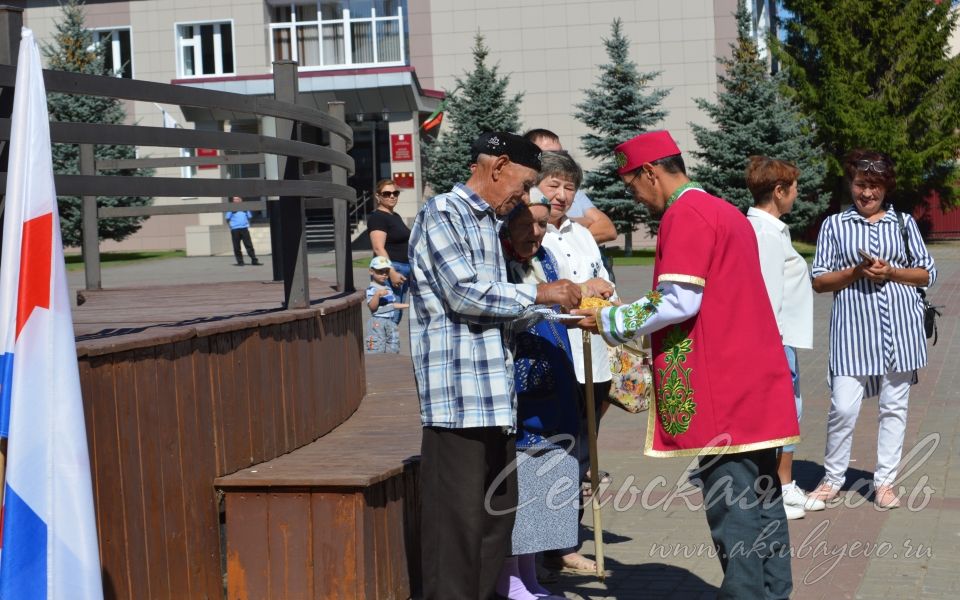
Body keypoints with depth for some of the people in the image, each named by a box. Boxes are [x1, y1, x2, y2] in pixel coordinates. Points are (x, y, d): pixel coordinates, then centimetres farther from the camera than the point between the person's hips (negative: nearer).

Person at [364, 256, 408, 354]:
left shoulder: (388, 288, 13)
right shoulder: (371, 289, -12)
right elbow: (372, 306, -21)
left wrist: (406, 305, 19)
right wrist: (378, 294, -33)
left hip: (390, 321, 8)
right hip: (377, 322, -8)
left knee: (393, 349, 13)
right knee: (376, 349, -9)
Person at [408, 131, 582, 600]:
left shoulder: (486, 223, 21)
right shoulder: (442, 213, -7)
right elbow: (464, 294, -17)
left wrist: (559, 310, 8)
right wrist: (539, 294, -9)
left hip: (495, 396, 9)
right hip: (458, 395, -9)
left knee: (498, 512, 13)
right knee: (458, 520, -7)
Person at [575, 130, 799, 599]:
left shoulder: (685, 214, -10)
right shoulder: (725, 212, 20)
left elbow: (678, 302, -18)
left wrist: (611, 322, -6)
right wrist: (632, 311, 22)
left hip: (720, 388, -10)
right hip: (757, 383, 10)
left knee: (729, 504, -6)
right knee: (760, 500, 12)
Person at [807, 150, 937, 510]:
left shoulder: (903, 222, 11)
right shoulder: (834, 225, 7)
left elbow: (927, 274, 9)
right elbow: (819, 281, 4)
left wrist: (890, 272, -8)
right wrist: (856, 272, -12)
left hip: (899, 325, 2)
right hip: (853, 327, -2)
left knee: (894, 405, 6)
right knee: (843, 406, -8)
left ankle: (885, 481, 16)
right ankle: (832, 479, 10)